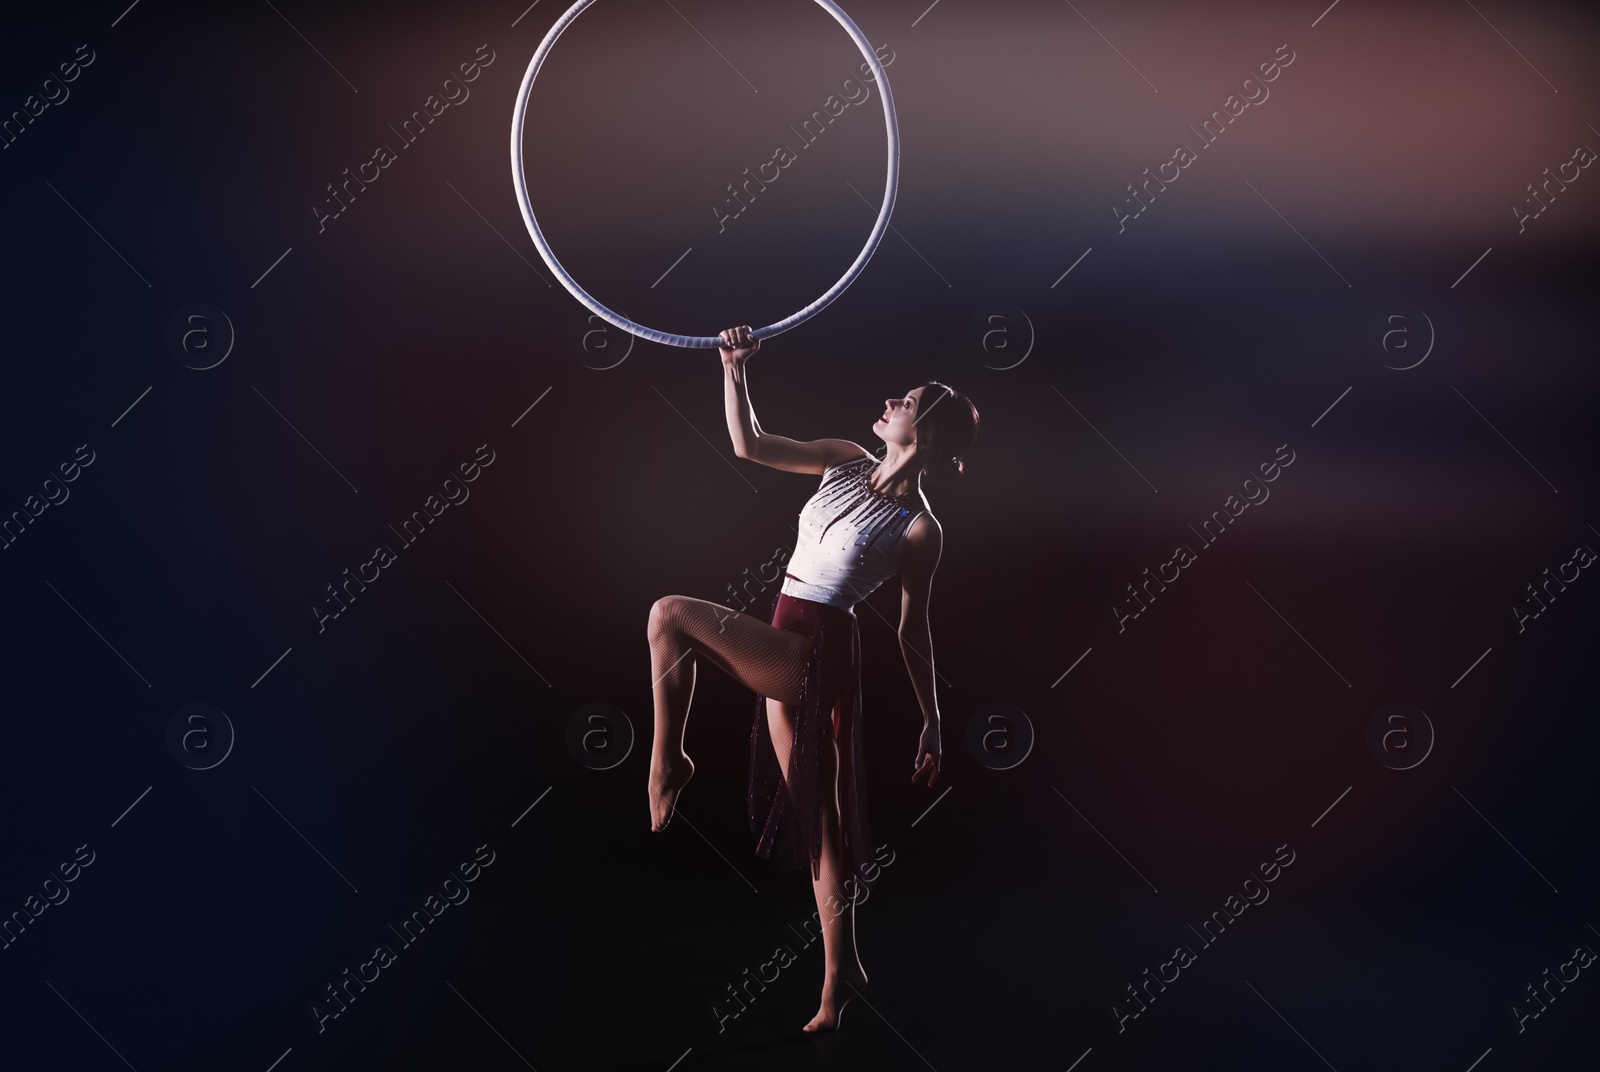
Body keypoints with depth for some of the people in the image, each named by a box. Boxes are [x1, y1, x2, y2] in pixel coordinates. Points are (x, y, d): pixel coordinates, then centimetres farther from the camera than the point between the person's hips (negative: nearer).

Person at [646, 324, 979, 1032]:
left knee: (670, 614, -15)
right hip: (785, 657, 7)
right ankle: (839, 976, 19)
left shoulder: (919, 530, -9)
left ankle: (667, 760, -2)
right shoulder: (842, 463, 8)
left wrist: (932, 724, -2)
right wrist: (734, 369, -2)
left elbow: (912, 630, -3)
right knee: (816, 824, 11)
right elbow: (748, 445, 9)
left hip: (812, 656, -7)